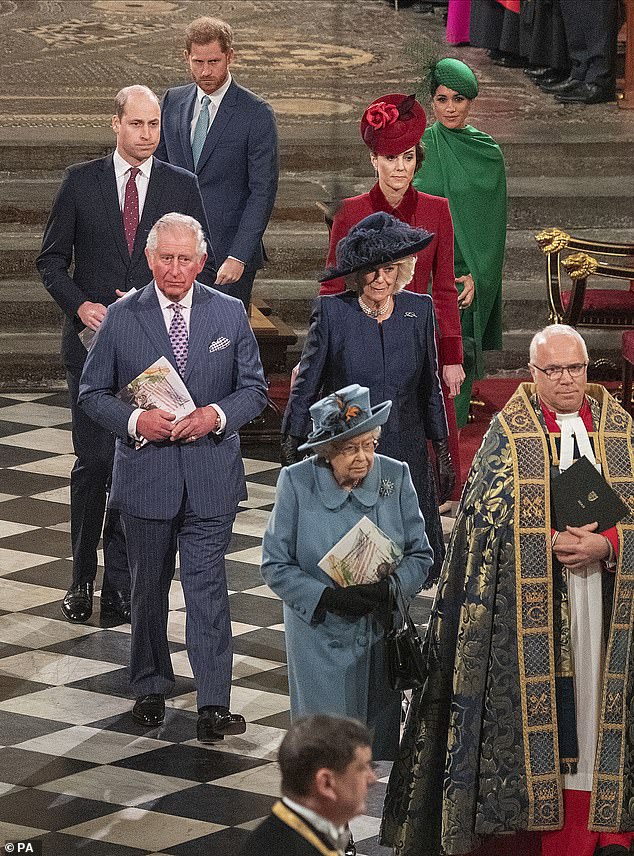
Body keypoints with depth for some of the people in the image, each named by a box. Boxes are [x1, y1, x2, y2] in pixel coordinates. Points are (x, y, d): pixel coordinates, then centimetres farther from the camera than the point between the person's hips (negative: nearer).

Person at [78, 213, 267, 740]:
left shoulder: (230, 314, 1)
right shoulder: (122, 318, -1)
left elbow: (254, 388, 5)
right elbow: (92, 392, 3)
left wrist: (217, 415, -15)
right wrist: (135, 420, -16)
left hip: (211, 476, -1)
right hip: (145, 475, 1)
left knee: (207, 586, -6)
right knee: (149, 587, 13)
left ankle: (214, 704, -7)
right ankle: (150, 687, 30)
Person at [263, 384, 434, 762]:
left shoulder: (395, 477, -2)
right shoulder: (297, 483, -7)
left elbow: (420, 555, 2)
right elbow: (276, 564, -5)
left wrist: (389, 588, -18)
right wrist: (326, 597, -19)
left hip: (382, 635, 2)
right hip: (320, 638, -2)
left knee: (381, 747, 8)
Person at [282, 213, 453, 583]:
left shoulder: (419, 310, 3)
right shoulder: (331, 312, -6)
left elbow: (429, 387, 12)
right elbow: (306, 386, 1)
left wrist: (443, 454, 13)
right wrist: (292, 453, 0)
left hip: (404, 457, 3)